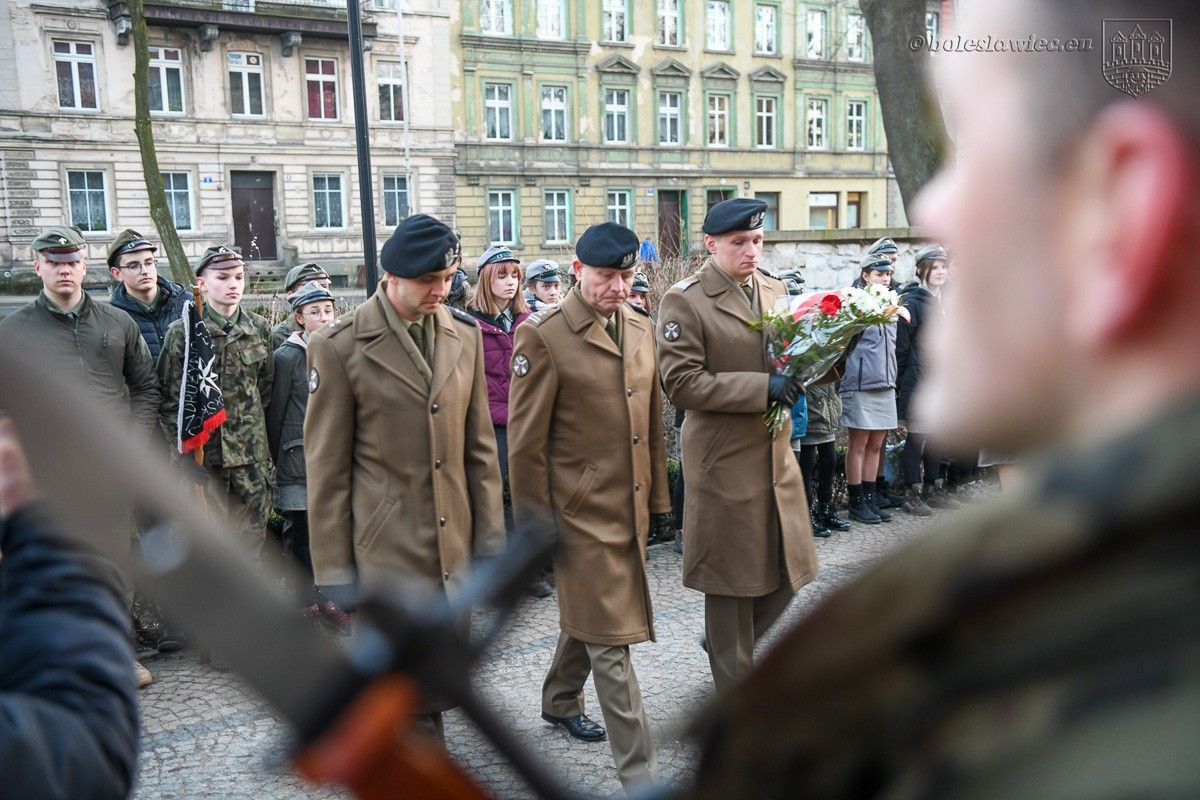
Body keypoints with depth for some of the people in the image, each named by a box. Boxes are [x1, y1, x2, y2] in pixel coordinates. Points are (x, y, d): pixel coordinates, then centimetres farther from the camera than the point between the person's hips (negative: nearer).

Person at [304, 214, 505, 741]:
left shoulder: (465, 334, 6)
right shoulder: (339, 346, -7)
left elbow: (479, 446, 10)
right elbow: (327, 469, -5)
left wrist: (490, 536, 8)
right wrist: (334, 568, -4)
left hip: (453, 547, 5)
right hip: (385, 550, -4)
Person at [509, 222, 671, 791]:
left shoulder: (640, 329, 7)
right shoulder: (543, 337, -13)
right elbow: (526, 442, -11)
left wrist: (659, 497, 15)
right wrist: (535, 524, -9)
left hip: (630, 506, 7)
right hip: (582, 509, -6)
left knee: (587, 615, 23)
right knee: (610, 640, -1)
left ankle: (560, 702, 47)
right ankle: (638, 772, 9)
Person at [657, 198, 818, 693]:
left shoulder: (774, 291, 9)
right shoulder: (684, 301, -11)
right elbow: (681, 383, -18)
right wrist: (762, 388, -23)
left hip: (776, 454, 7)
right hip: (724, 462, -6)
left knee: (789, 568, 14)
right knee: (733, 580, 7)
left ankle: (727, 645, 39)